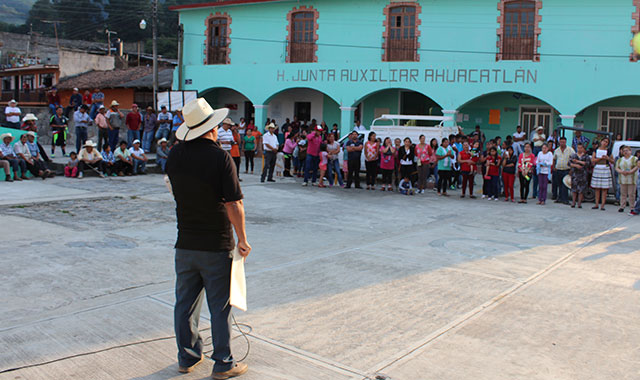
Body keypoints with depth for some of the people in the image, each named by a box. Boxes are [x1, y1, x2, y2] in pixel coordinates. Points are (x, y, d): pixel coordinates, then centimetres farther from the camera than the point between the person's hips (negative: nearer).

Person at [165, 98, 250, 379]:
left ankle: (187, 357, 29)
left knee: (185, 303, 16)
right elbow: (234, 204, -18)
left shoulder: (175, 155, 0)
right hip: (216, 245, -5)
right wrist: (242, 240, -8)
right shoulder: (220, 157, -16)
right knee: (220, 306, 7)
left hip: (185, 243, 5)